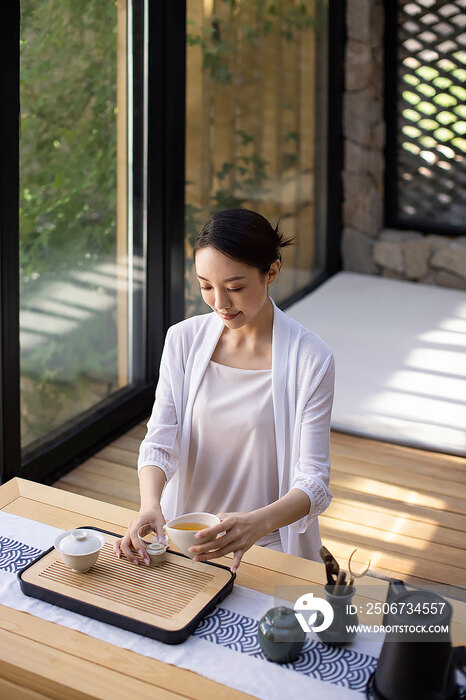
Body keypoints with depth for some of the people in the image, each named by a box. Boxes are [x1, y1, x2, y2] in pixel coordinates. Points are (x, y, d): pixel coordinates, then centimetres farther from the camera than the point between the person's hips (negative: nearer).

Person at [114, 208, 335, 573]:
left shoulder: (310, 358, -11)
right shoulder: (183, 339, 0)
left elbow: (313, 482, -13)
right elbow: (160, 442, -3)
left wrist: (257, 523, -33)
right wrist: (150, 504, -24)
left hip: (269, 547, -3)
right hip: (182, 540, 3)